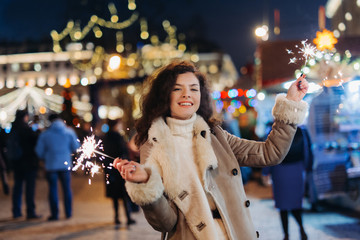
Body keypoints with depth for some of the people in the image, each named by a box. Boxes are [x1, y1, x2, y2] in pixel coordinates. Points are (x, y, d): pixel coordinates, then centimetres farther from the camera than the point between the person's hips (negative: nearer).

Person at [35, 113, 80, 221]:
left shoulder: (45, 134, -4)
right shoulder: (69, 132, -4)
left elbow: (39, 151, 2)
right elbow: (76, 147, 0)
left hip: (51, 165, -1)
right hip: (65, 164, 1)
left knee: (53, 189, 5)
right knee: (67, 189, 11)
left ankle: (54, 214, 6)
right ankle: (68, 213, 16)